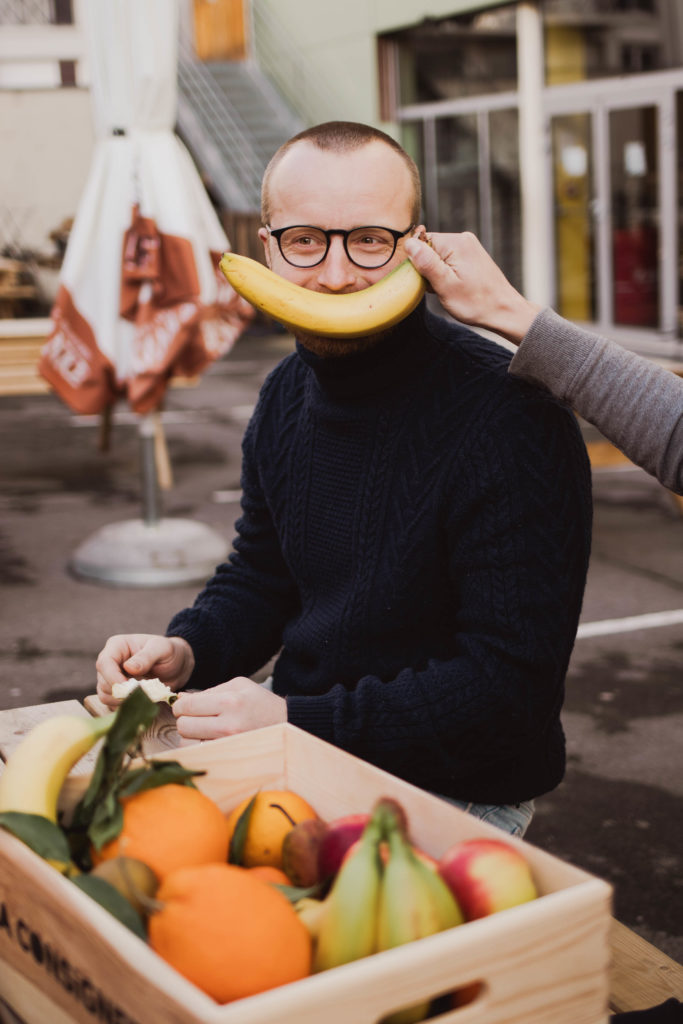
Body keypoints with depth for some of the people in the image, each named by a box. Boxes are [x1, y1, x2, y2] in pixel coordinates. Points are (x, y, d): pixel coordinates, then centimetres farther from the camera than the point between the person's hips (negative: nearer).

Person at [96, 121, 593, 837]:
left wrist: (296, 722, -27)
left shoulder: (511, 420, -22)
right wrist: (186, 651, -4)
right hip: (297, 752, 7)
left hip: (456, 791, -7)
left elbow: (508, 683, -23)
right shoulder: (289, 394, 5)